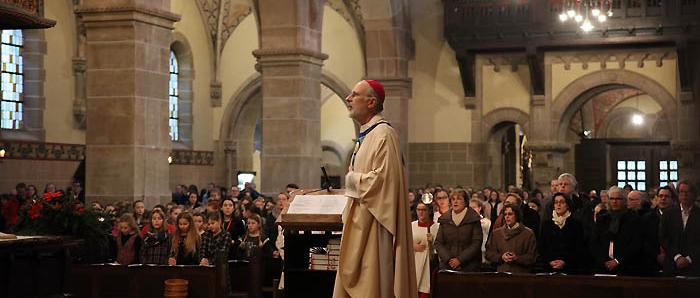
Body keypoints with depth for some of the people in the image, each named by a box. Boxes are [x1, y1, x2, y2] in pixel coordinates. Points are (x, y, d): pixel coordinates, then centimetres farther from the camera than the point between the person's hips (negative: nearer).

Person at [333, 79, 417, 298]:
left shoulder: (384, 134, -13)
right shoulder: (364, 136, 17)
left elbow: (384, 177, -23)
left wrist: (353, 179, -10)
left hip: (374, 225, -10)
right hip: (359, 222, 10)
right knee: (354, 280, 10)